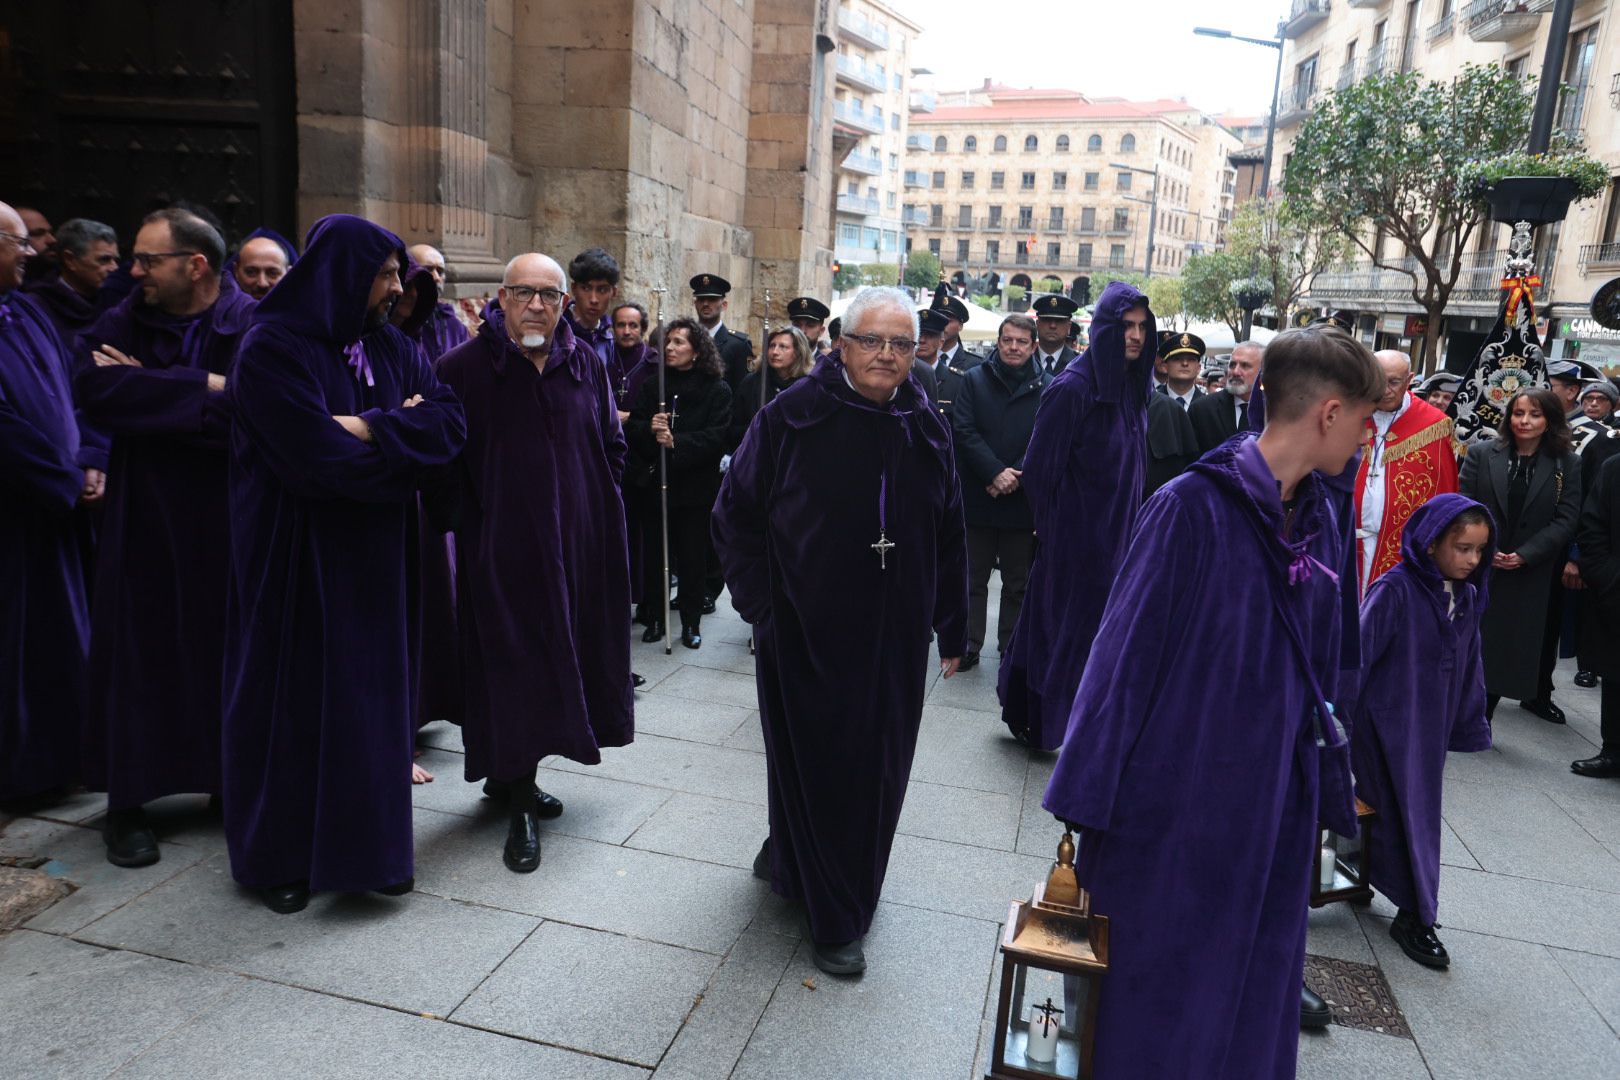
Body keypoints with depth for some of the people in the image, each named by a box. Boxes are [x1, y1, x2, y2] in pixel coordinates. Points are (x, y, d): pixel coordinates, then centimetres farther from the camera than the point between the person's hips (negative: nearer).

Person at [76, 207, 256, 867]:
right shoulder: (120, 326, 4)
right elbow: (97, 394, -15)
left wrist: (150, 392, -16)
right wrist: (206, 387, -18)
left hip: (231, 523, -2)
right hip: (144, 523, 2)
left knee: (232, 652, 7)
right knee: (139, 653, 6)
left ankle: (234, 780, 24)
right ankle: (127, 805, 19)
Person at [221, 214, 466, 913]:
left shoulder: (392, 348, 7)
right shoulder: (272, 348, -12)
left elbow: (452, 424, -5)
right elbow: (322, 459, -22)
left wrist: (369, 428, -19)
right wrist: (404, 437, -8)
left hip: (376, 559, 6)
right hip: (297, 558, -5)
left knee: (373, 691, 11)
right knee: (296, 697, 6)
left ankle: (368, 843, 25)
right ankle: (280, 856, 24)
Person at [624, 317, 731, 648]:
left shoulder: (717, 390, -2)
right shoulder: (652, 385, 7)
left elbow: (716, 437, -12)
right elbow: (632, 430, 1)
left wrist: (676, 443, -22)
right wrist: (650, 429, -20)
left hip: (696, 487, -2)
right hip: (656, 483, 3)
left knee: (692, 558, 4)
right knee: (653, 555, 6)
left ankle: (691, 621, 18)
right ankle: (655, 617, 21)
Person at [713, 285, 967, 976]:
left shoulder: (927, 429, 4)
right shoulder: (793, 415, -8)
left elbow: (949, 537, 10)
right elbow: (735, 511, -4)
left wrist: (953, 630, 10)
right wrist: (760, 602, -10)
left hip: (894, 639, 5)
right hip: (807, 634, -4)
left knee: (878, 768, 14)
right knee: (817, 764, 5)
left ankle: (789, 859, 40)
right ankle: (833, 919, 23)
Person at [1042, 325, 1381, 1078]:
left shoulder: (1322, 519, 4)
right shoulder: (1192, 508, -17)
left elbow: (1320, 667, 10)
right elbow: (1125, 650, -16)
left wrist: (1326, 784, 10)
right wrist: (1087, 801, -15)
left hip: (1274, 807, 7)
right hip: (1177, 798, -6)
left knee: (1251, 999, 20)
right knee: (1151, 995, 11)